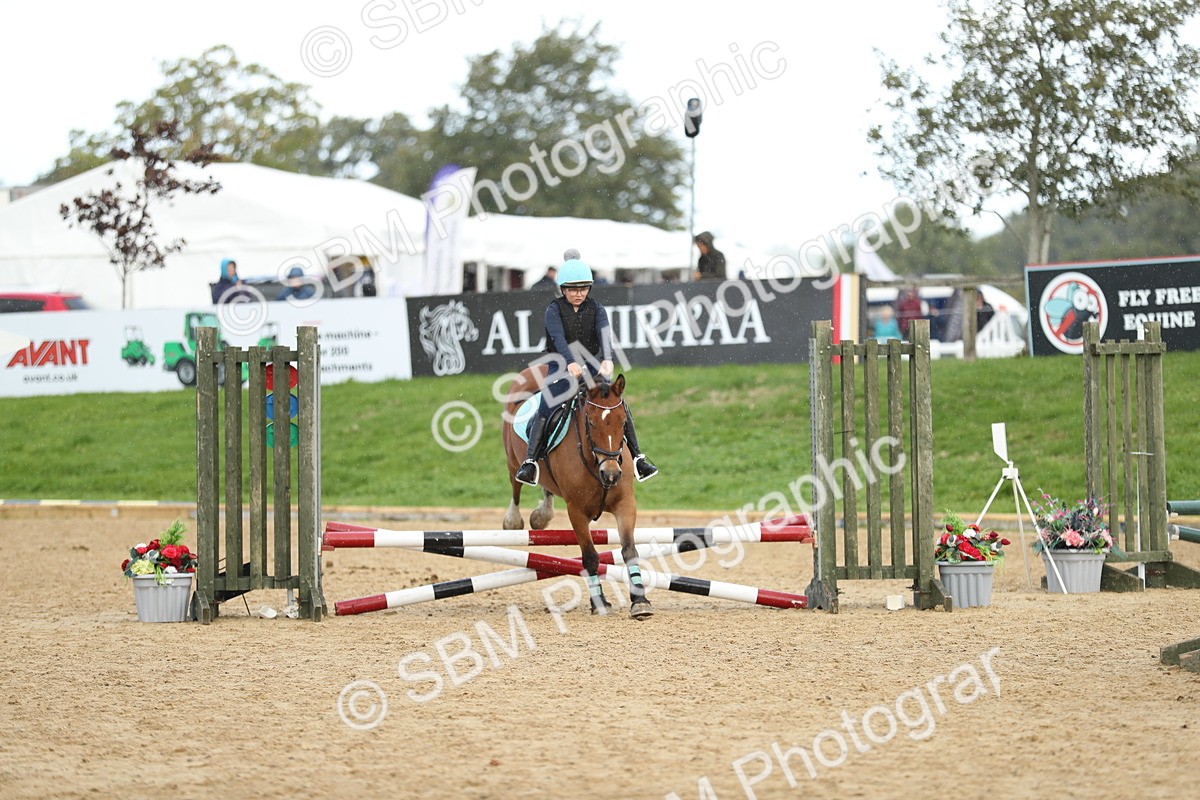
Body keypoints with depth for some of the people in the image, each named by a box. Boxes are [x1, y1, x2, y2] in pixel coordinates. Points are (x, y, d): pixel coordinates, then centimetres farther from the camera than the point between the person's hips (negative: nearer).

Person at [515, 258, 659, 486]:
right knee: (545, 411, -21)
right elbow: (559, 338, -24)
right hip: (562, 367, -3)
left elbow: (604, 335, -17)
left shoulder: (596, 310, 1)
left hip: (592, 367, 3)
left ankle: (637, 458, -1)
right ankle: (530, 461, -23)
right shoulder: (554, 310, -6)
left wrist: (607, 360, -39)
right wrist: (571, 363, -43)